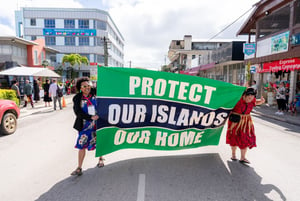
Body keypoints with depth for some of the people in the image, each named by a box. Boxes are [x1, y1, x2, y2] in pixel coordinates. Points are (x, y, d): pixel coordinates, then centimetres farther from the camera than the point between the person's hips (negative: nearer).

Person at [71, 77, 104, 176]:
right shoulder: (77, 98, -7)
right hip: (85, 125, -1)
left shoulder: (94, 95, -4)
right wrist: (91, 117, -21)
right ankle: (79, 168, 17)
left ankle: (100, 159, 40)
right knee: (82, 146, 3)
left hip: (97, 123, 1)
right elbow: (78, 112, -14)